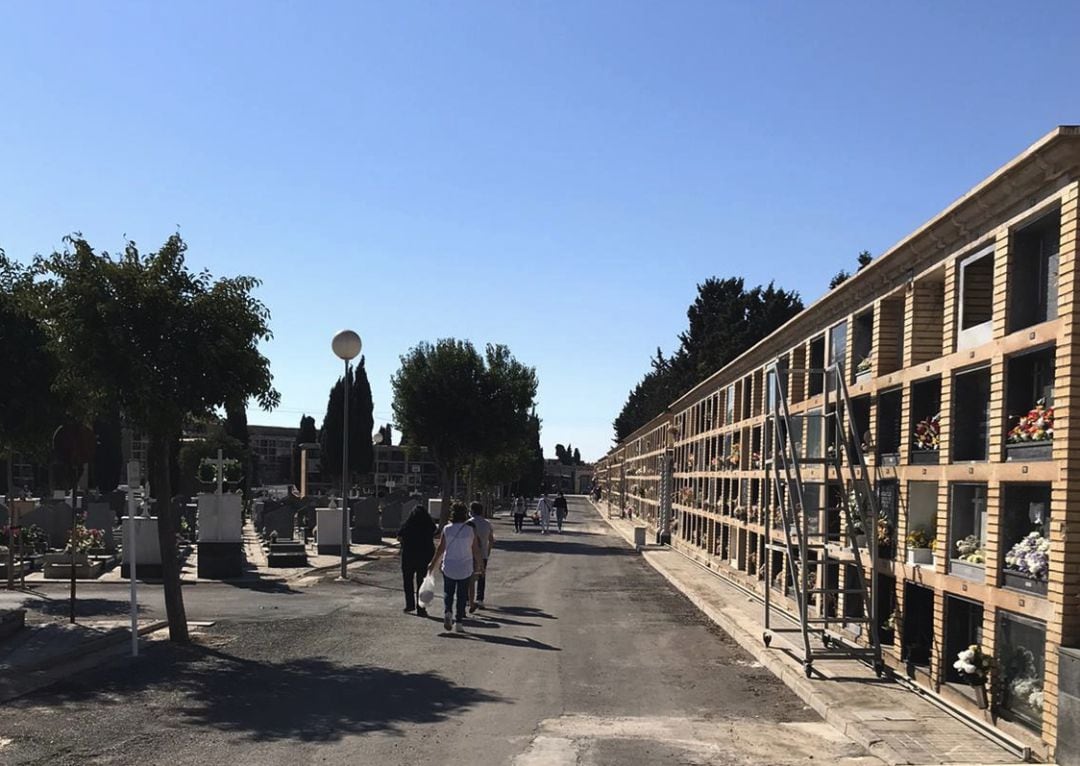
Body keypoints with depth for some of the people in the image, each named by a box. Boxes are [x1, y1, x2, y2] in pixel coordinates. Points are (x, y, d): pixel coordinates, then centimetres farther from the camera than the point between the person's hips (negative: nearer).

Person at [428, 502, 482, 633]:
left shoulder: (447, 529, -6)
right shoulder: (470, 530, -5)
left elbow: (440, 548, -4)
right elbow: (476, 550, 0)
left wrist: (433, 564, 5)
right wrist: (478, 565, 14)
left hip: (448, 567, 0)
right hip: (466, 568, 0)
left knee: (448, 592, 14)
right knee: (462, 595, 8)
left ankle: (447, 612, -10)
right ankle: (458, 622, 7)